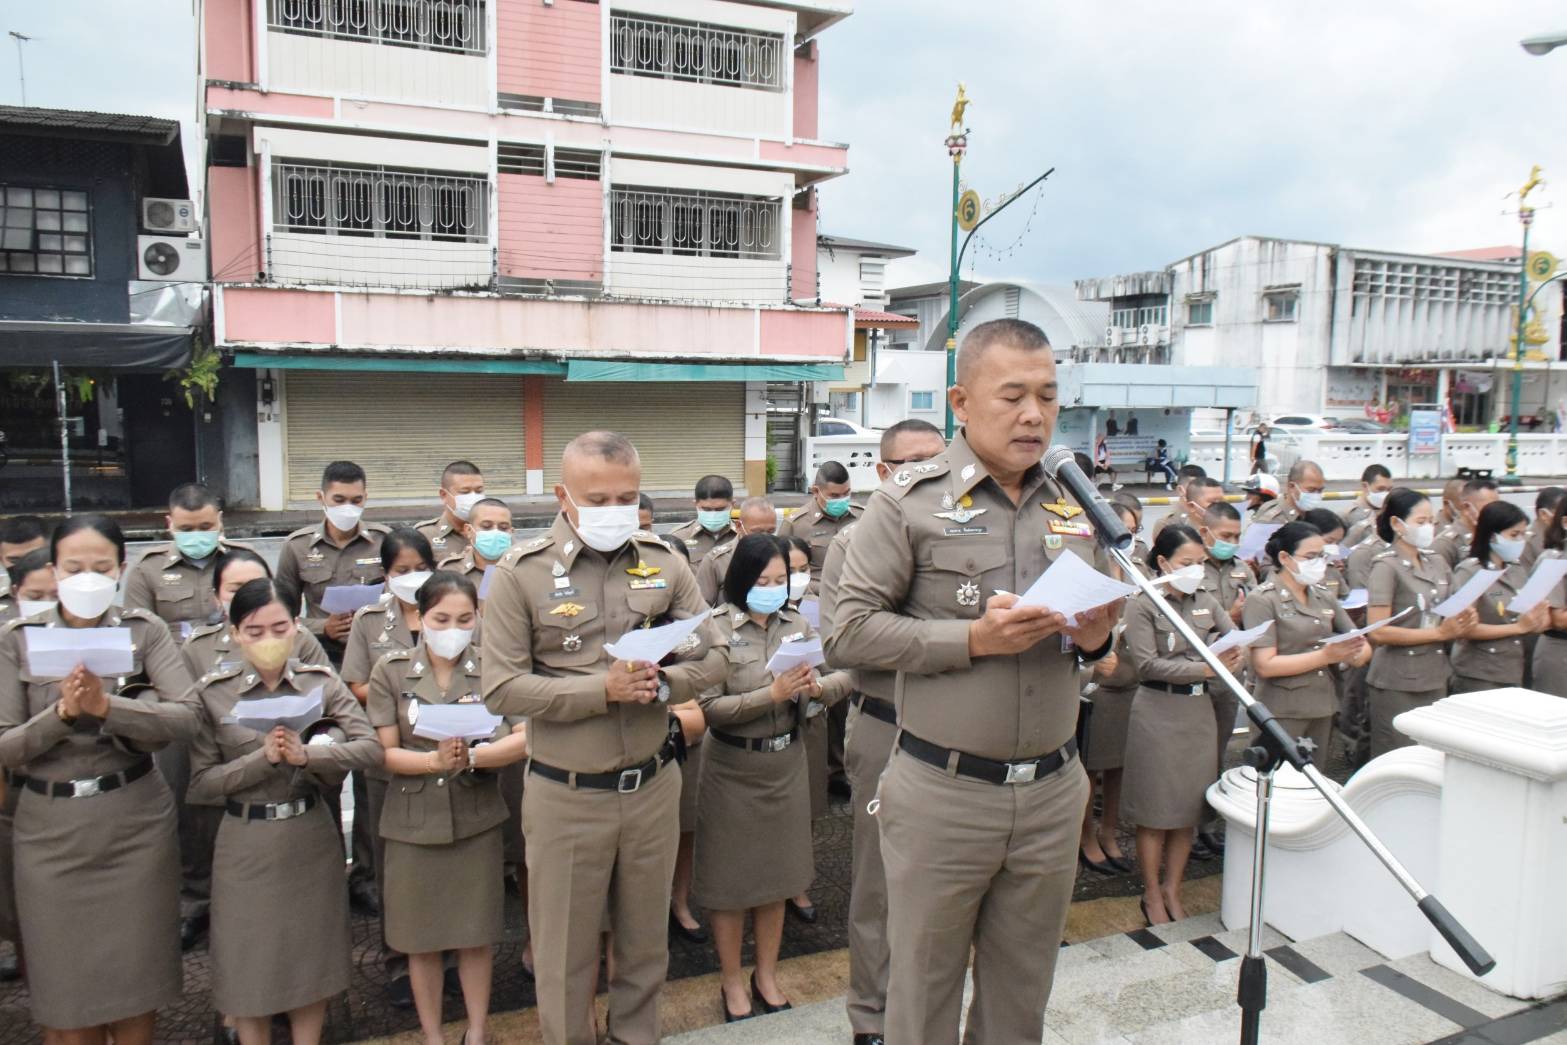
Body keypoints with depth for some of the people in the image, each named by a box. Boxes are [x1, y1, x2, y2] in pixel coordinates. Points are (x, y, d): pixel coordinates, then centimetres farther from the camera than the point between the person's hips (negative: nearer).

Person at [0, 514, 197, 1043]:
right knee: (65, 986, 9)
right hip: (50, 829, 0)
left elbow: (184, 718, -13)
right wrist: (61, 713, -21)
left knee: (135, 973, 10)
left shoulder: (145, 630, -1)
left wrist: (108, 706, -26)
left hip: (136, 823, 0)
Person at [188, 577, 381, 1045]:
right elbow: (201, 782, -9)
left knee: (311, 955, 14)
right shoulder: (212, 693, -8)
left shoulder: (322, 682, -4)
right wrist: (264, 759, -22)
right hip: (246, 844, -1)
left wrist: (307, 755, -25)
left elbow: (370, 747, -11)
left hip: (311, 839, 1)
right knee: (249, 961, 11)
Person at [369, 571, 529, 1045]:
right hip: (413, 822, 0)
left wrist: (470, 757, -24)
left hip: (478, 820, 0)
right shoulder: (391, 670, -4)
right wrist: (436, 761, -23)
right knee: (421, 940, 12)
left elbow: (525, 738, -10)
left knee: (476, 936, 11)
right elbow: (384, 752, -7)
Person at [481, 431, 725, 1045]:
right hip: (566, 796, -3)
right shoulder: (522, 573, -9)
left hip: (653, 786, 3)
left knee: (645, 942, 21)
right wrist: (603, 689, -22)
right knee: (565, 954, 14)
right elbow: (502, 689, -14)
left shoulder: (663, 562, 0)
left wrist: (663, 684, -19)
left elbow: (712, 656, 1)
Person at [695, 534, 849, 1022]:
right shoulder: (717, 627, -12)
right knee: (732, 877, 8)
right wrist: (772, 694, -25)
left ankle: (767, 975, 32)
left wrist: (816, 689, -16)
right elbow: (711, 708, -17)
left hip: (787, 762, 4)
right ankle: (732, 981, 27)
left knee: (777, 873, 15)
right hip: (734, 766, -4)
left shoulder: (797, 623, 2)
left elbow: (812, 690, 6)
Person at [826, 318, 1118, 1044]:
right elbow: (849, 632, -12)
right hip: (942, 792, -4)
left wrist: (1096, 639, -5)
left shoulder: (1076, 508, 7)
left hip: (1052, 793, 4)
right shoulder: (909, 500, -8)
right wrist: (973, 638, -20)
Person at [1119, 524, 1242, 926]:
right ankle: (1152, 896, 17)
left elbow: (1236, 640, 5)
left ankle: (1172, 890, 24)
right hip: (1158, 710, -5)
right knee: (1155, 810, 3)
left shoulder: (1206, 602, 10)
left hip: (1198, 709, 5)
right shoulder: (1142, 605, -7)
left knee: (1189, 807, 10)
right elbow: (1147, 664, -15)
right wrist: (1205, 668, -20)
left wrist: (1231, 654, -19)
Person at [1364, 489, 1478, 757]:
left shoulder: (1437, 562, 12)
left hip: (1434, 679, 7)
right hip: (1397, 684, -7)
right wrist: (1439, 633, -17)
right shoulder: (1386, 567, -11)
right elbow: (1378, 632, -19)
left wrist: (1463, 621, 2)